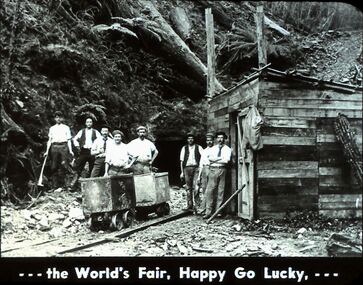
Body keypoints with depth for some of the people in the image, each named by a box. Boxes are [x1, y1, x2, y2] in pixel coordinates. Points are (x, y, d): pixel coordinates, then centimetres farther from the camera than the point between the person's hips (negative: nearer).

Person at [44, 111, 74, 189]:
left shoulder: (66, 128, 13)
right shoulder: (52, 128, 18)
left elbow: (69, 140, 10)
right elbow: (49, 140, 18)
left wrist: (70, 150, 2)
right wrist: (47, 151, 11)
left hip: (63, 146, -2)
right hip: (54, 147, 2)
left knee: (64, 165, -12)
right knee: (54, 166, -1)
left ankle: (64, 184, -7)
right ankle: (54, 185, 4)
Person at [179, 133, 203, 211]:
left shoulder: (198, 148, 8)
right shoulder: (184, 148, 13)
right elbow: (182, 161, 12)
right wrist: (182, 172, 6)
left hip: (196, 167, -2)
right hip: (187, 168, 2)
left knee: (195, 186, -12)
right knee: (188, 187, 4)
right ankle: (189, 205, 9)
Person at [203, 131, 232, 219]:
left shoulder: (227, 149, 8)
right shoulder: (212, 149, 15)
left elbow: (226, 160, -8)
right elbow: (210, 158, -1)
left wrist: (214, 160, -4)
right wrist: (221, 158, -7)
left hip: (222, 170, -1)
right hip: (212, 170, 1)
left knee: (220, 191, 0)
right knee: (209, 191, -6)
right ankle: (208, 211, -4)